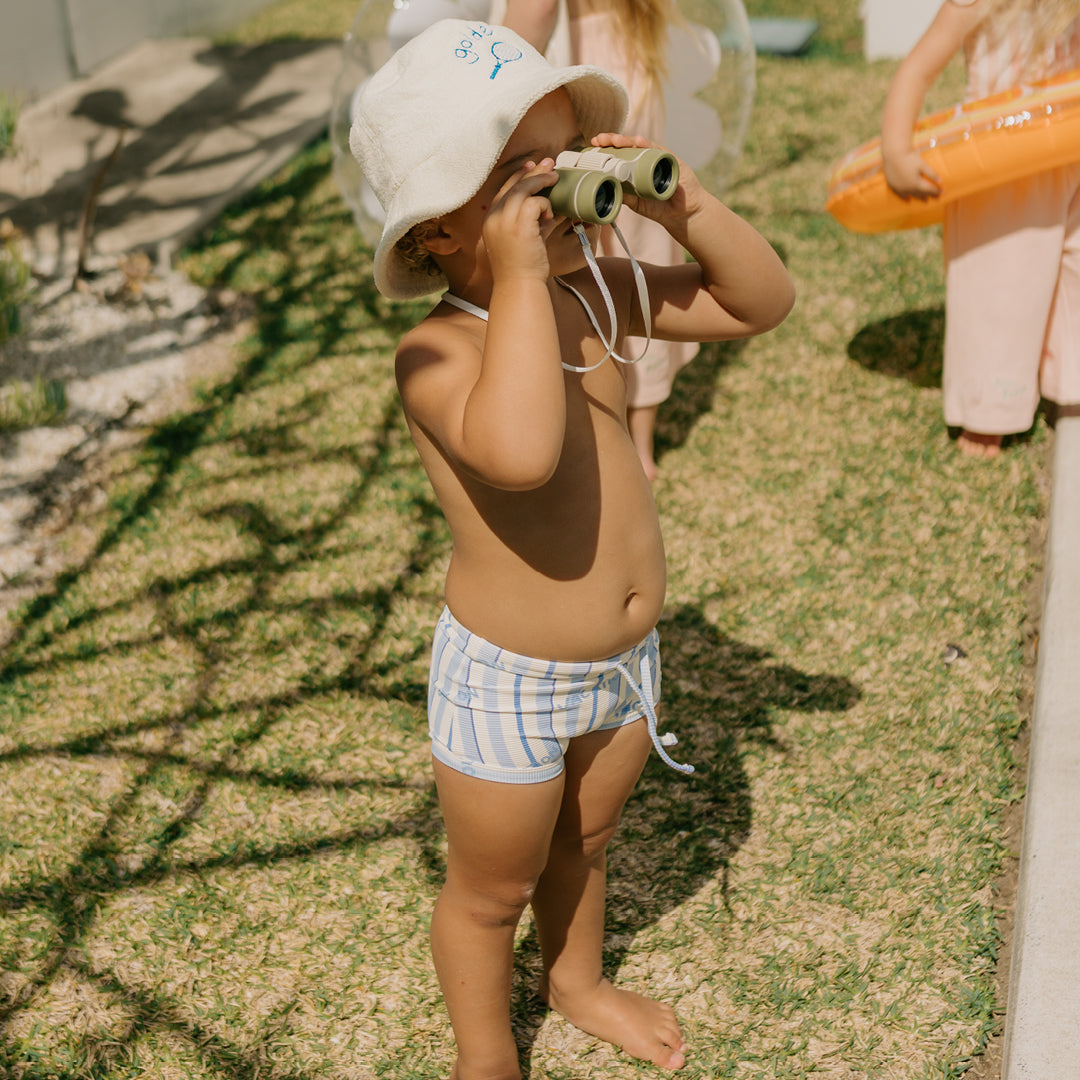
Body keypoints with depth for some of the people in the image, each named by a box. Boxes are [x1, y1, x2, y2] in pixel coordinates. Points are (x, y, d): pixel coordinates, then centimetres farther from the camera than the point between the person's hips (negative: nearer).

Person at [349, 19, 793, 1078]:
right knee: (492, 887, 17)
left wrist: (682, 204, -17)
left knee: (583, 844, 31)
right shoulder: (437, 352, -27)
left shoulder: (591, 293, -5)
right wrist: (520, 276, -40)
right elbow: (519, 453, -48)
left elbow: (761, 302, -1)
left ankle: (578, 980, 59)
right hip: (506, 684, -6)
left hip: (624, 664, 7)